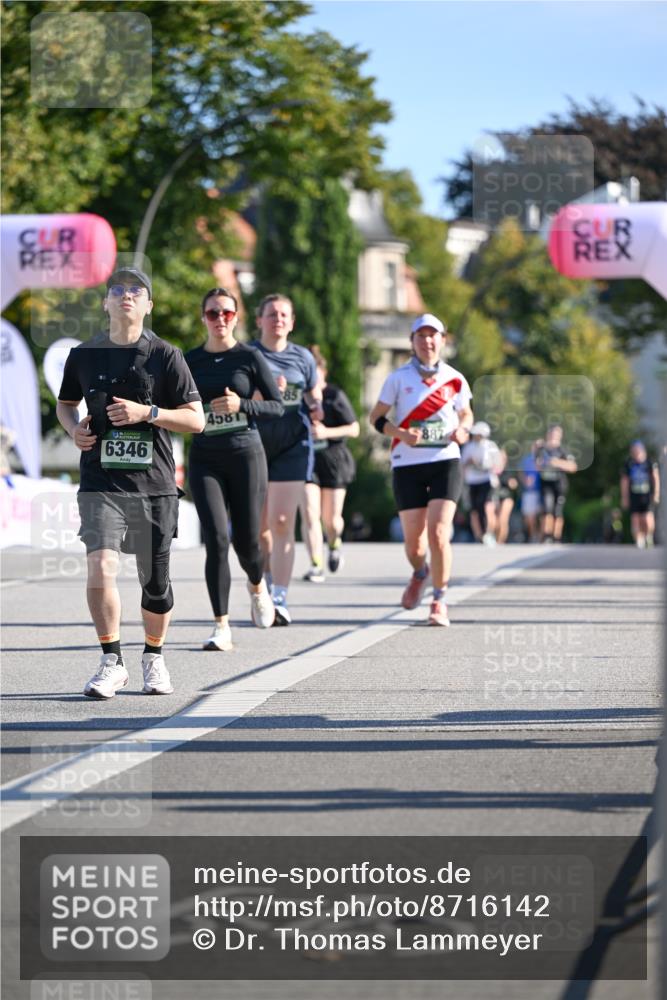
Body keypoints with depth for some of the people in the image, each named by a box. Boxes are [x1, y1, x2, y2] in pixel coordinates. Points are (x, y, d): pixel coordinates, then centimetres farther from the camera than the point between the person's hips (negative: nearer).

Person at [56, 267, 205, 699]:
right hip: (101, 482, 0)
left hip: (154, 484, 0)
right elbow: (65, 403, 24)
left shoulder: (165, 356, 1)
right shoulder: (84, 355, 7)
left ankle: (154, 659, 29)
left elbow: (196, 419, -1)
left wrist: (147, 412, -15)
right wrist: (74, 428, 2)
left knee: (155, 582, 7)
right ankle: (112, 662, -2)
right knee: (101, 569, -17)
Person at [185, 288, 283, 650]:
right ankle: (221, 627, -9)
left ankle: (257, 586, 41)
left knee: (246, 540, 4)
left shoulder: (249, 358, 1)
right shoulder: (191, 361, 7)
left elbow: (277, 405, -1)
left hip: (246, 455, -1)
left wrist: (242, 405, -16)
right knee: (217, 538, -13)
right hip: (205, 459, 1)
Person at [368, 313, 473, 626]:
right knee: (413, 538, 2)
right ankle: (420, 573, 38)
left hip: (445, 462, 0)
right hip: (407, 464, 0)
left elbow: (466, 414, 20)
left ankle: (439, 601, -2)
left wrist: (462, 430, -3)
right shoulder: (399, 378, 2)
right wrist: (401, 434, -13)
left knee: (438, 534, -15)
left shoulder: (454, 379, 6)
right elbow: (376, 417, 5)